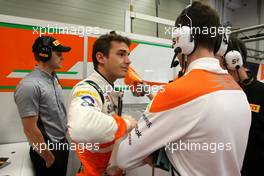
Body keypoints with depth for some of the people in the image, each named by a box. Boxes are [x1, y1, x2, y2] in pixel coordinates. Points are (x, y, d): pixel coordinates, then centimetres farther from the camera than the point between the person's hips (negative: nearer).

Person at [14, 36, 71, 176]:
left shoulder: (54, 79, 2)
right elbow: (30, 129, -22)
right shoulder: (29, 85, -23)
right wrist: (48, 157, -12)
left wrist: (64, 142, 13)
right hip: (47, 150, -7)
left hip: (62, 145, 7)